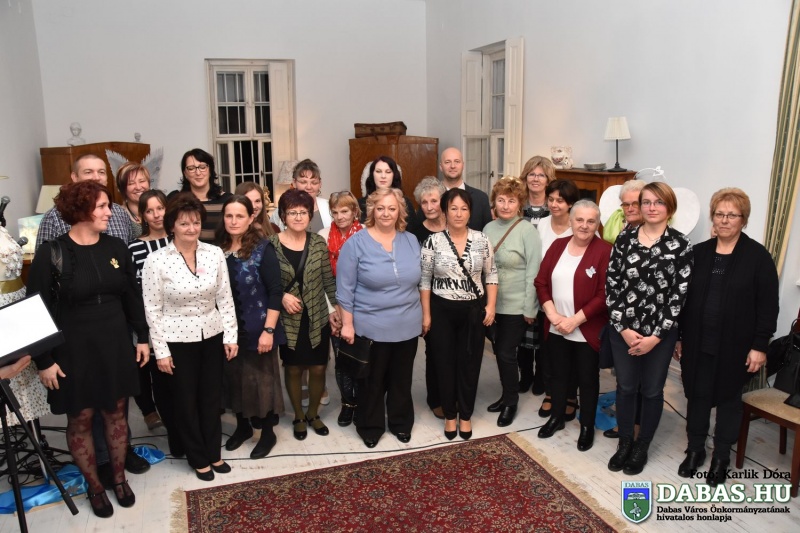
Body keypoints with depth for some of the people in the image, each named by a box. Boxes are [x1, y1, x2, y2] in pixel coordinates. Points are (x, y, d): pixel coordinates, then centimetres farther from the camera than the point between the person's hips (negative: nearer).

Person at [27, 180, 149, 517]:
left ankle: (120, 478, 33)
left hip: (115, 345, 3)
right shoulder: (51, 253, -12)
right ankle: (94, 486, 29)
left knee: (116, 413, 14)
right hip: (73, 350, -3)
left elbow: (132, 297, 8)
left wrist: (142, 337, 7)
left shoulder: (116, 248, 0)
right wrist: (44, 360, -10)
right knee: (80, 420, 9)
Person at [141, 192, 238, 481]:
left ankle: (213, 453, 34)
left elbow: (225, 298, 1)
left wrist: (230, 335, -1)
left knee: (212, 398, 15)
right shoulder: (156, 260, -13)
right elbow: (153, 309, -9)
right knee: (186, 402, 12)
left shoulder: (215, 253, -4)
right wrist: (161, 350, -9)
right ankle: (199, 459, 30)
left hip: (212, 336, 3)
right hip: (177, 340, -3)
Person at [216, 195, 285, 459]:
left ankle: (267, 433, 26)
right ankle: (242, 426, 37)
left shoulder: (262, 248, -12)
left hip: (257, 328, -4)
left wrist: (269, 330, -17)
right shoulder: (217, 248, 1)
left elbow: (275, 291, -14)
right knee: (234, 378, 16)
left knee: (261, 379, 8)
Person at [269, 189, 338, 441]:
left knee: (318, 368, 9)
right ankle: (299, 417, 34)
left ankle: (313, 414, 34)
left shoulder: (318, 242, -2)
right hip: (288, 320, -2)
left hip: (317, 318, 2)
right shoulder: (271, 244, -9)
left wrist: (336, 310, -1)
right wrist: (282, 296, -17)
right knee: (293, 369, 12)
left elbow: (329, 280, 2)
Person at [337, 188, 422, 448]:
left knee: (402, 379, 17)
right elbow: (345, 289, -9)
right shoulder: (356, 243, -10)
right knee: (372, 381, 11)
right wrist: (347, 324, -11)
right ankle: (370, 427, 30)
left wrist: (423, 315, 12)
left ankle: (401, 423, 36)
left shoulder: (411, 241, 3)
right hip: (370, 327, -3)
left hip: (407, 326, 4)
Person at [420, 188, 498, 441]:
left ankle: (465, 415, 27)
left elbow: (491, 275, 5)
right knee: (445, 363, 9)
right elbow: (424, 280, -3)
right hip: (442, 310, -1)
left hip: (474, 310, 1)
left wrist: (491, 306, -3)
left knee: (470, 364, 9)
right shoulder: (433, 242, -7)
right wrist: (426, 314, -5)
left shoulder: (481, 240, -2)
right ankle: (449, 415, 27)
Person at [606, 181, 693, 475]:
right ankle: (625, 442, 31)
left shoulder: (680, 244, -6)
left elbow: (679, 294, -9)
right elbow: (611, 285, -3)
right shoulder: (624, 238, -1)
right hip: (623, 329, 2)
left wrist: (656, 336, -12)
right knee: (625, 387, 12)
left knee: (652, 390, 12)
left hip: (660, 332, -1)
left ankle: (642, 446, 30)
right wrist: (623, 328, -9)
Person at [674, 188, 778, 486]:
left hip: (734, 346, -3)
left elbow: (768, 306, -7)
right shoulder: (698, 253, 3)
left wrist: (760, 346, -11)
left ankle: (721, 456, 28)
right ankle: (695, 449, 30)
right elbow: (683, 297, 6)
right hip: (697, 342, 3)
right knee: (697, 394, 12)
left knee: (728, 397, 12)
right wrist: (677, 336, 6)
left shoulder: (758, 257, -7)